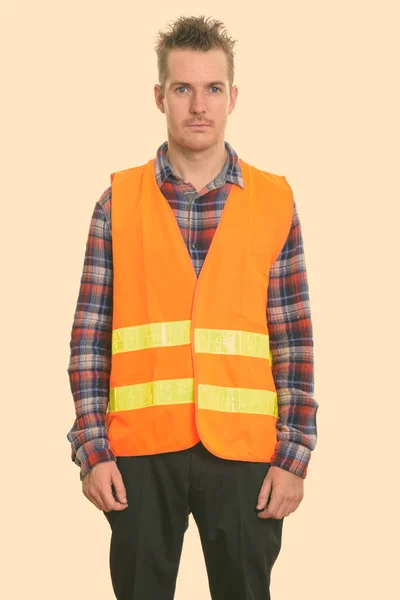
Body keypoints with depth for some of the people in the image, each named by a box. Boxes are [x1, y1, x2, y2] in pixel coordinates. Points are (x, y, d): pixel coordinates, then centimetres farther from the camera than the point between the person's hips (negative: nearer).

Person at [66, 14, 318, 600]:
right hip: (140, 449, 0)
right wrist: (92, 450, -3)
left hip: (243, 450, 0)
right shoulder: (119, 201, 3)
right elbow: (89, 336, 3)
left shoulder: (274, 201, 3)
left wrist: (293, 455, -2)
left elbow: (294, 340, 2)